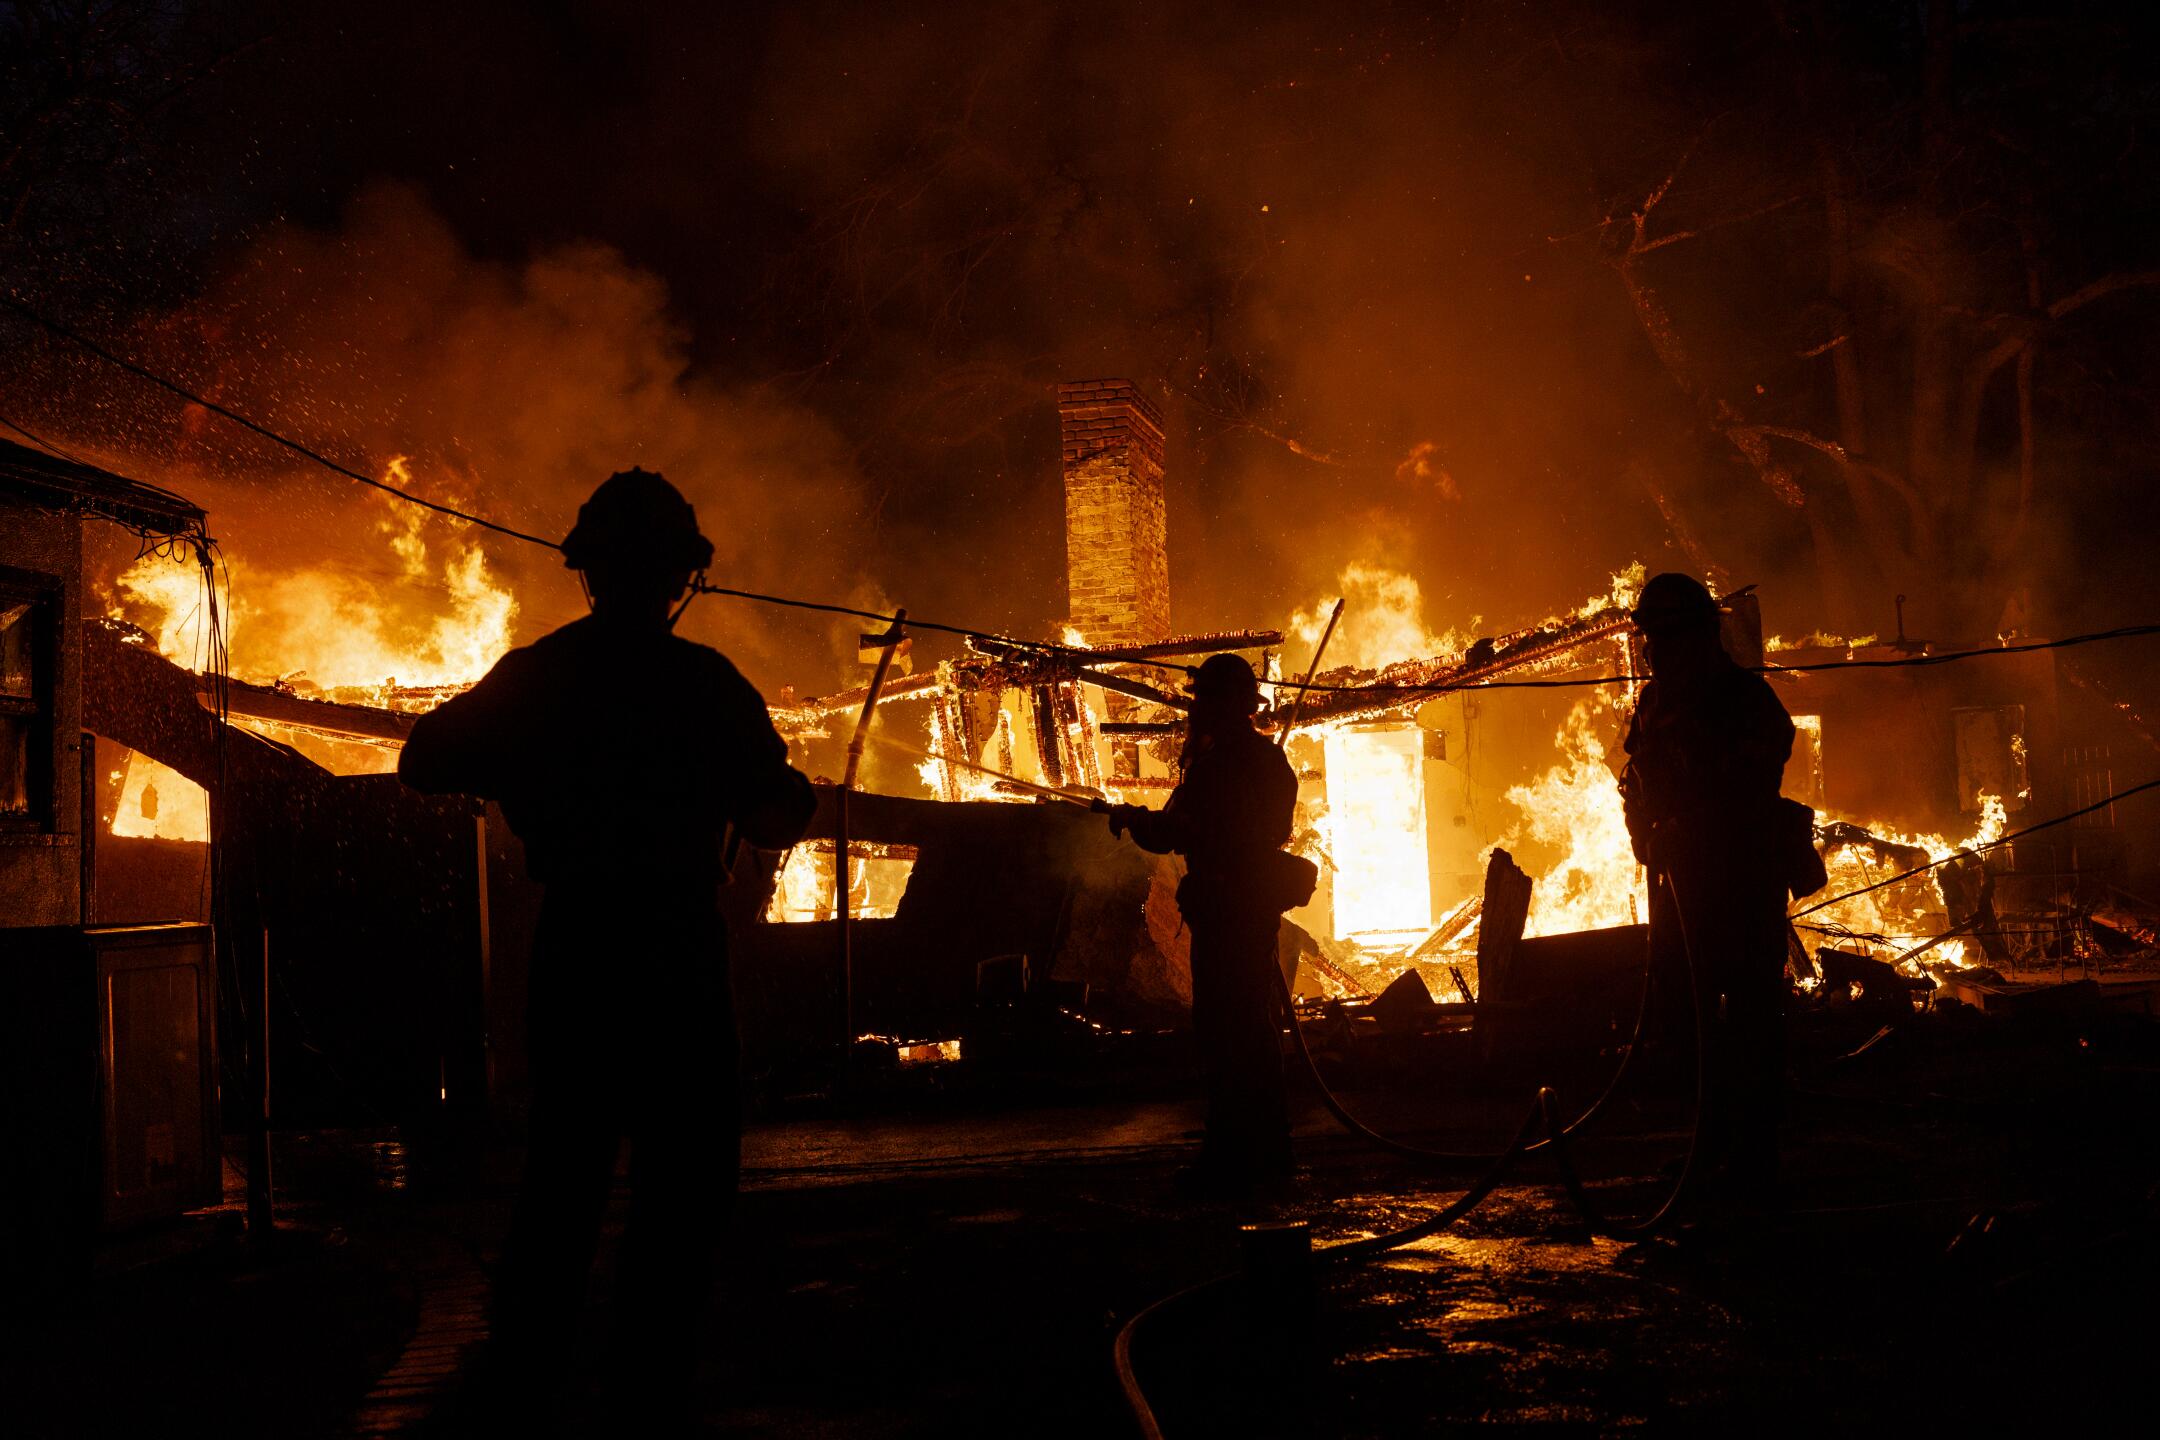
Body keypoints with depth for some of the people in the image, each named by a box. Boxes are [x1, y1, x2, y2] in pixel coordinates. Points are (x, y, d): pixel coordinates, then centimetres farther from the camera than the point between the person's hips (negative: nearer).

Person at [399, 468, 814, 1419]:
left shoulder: (534, 675, 3)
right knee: (684, 1174, 6)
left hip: (570, 955, 5)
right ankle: (652, 1376, 5)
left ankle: (524, 1373, 18)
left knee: (563, 1164, 15)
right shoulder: (706, 682, -9)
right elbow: (779, 815, -9)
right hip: (676, 958, -4)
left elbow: (425, 762, 10)